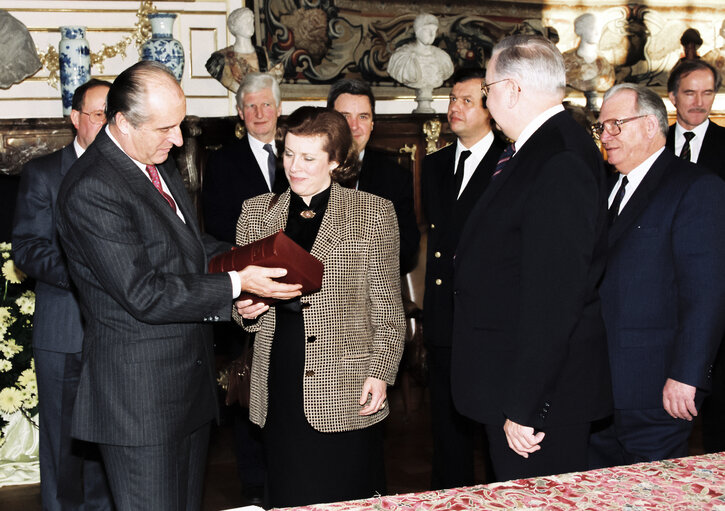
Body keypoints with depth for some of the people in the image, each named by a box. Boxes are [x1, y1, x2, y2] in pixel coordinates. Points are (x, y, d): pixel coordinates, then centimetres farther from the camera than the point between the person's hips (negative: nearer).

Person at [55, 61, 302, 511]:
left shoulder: (159, 162, 9)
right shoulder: (92, 190, -21)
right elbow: (145, 295, -24)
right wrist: (236, 284, -22)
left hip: (191, 380, 9)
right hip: (140, 394, -9)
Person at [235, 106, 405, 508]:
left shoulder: (373, 213, 1)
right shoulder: (256, 211, 10)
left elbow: (388, 306, 2)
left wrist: (380, 372, -6)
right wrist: (247, 309, -5)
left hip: (347, 389, -3)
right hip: (279, 387, 3)